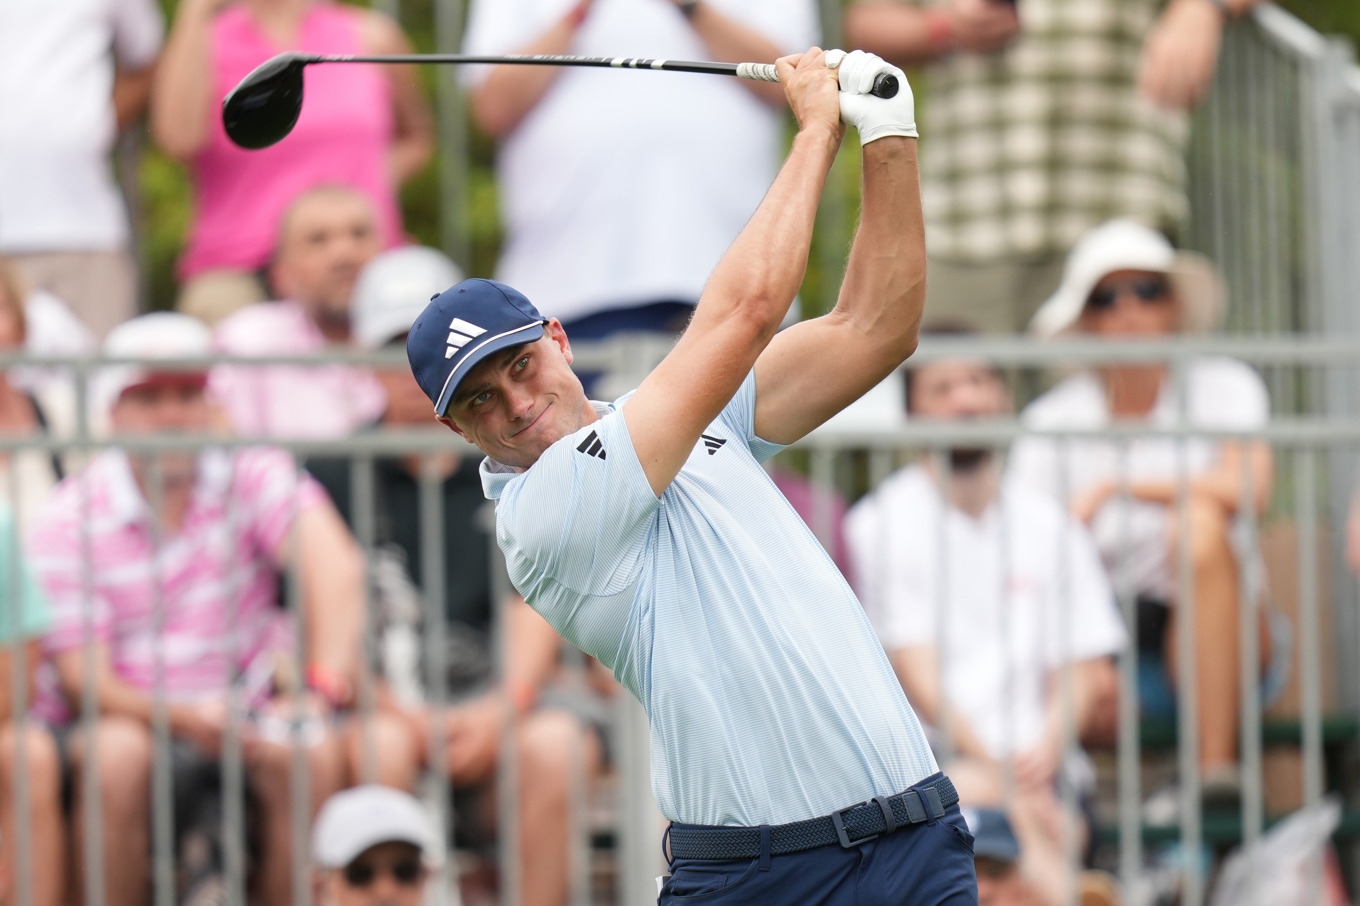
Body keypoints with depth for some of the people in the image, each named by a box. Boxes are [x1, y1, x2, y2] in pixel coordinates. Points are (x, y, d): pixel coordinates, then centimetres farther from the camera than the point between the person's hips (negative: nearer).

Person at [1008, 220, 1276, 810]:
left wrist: (1116, 485, -17)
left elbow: (1249, 489, -21)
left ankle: (1216, 767, -28)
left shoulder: (1222, 388, -1)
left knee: (1199, 522, -31)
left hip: (1217, 649, 1)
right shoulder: (1051, 421, 3)